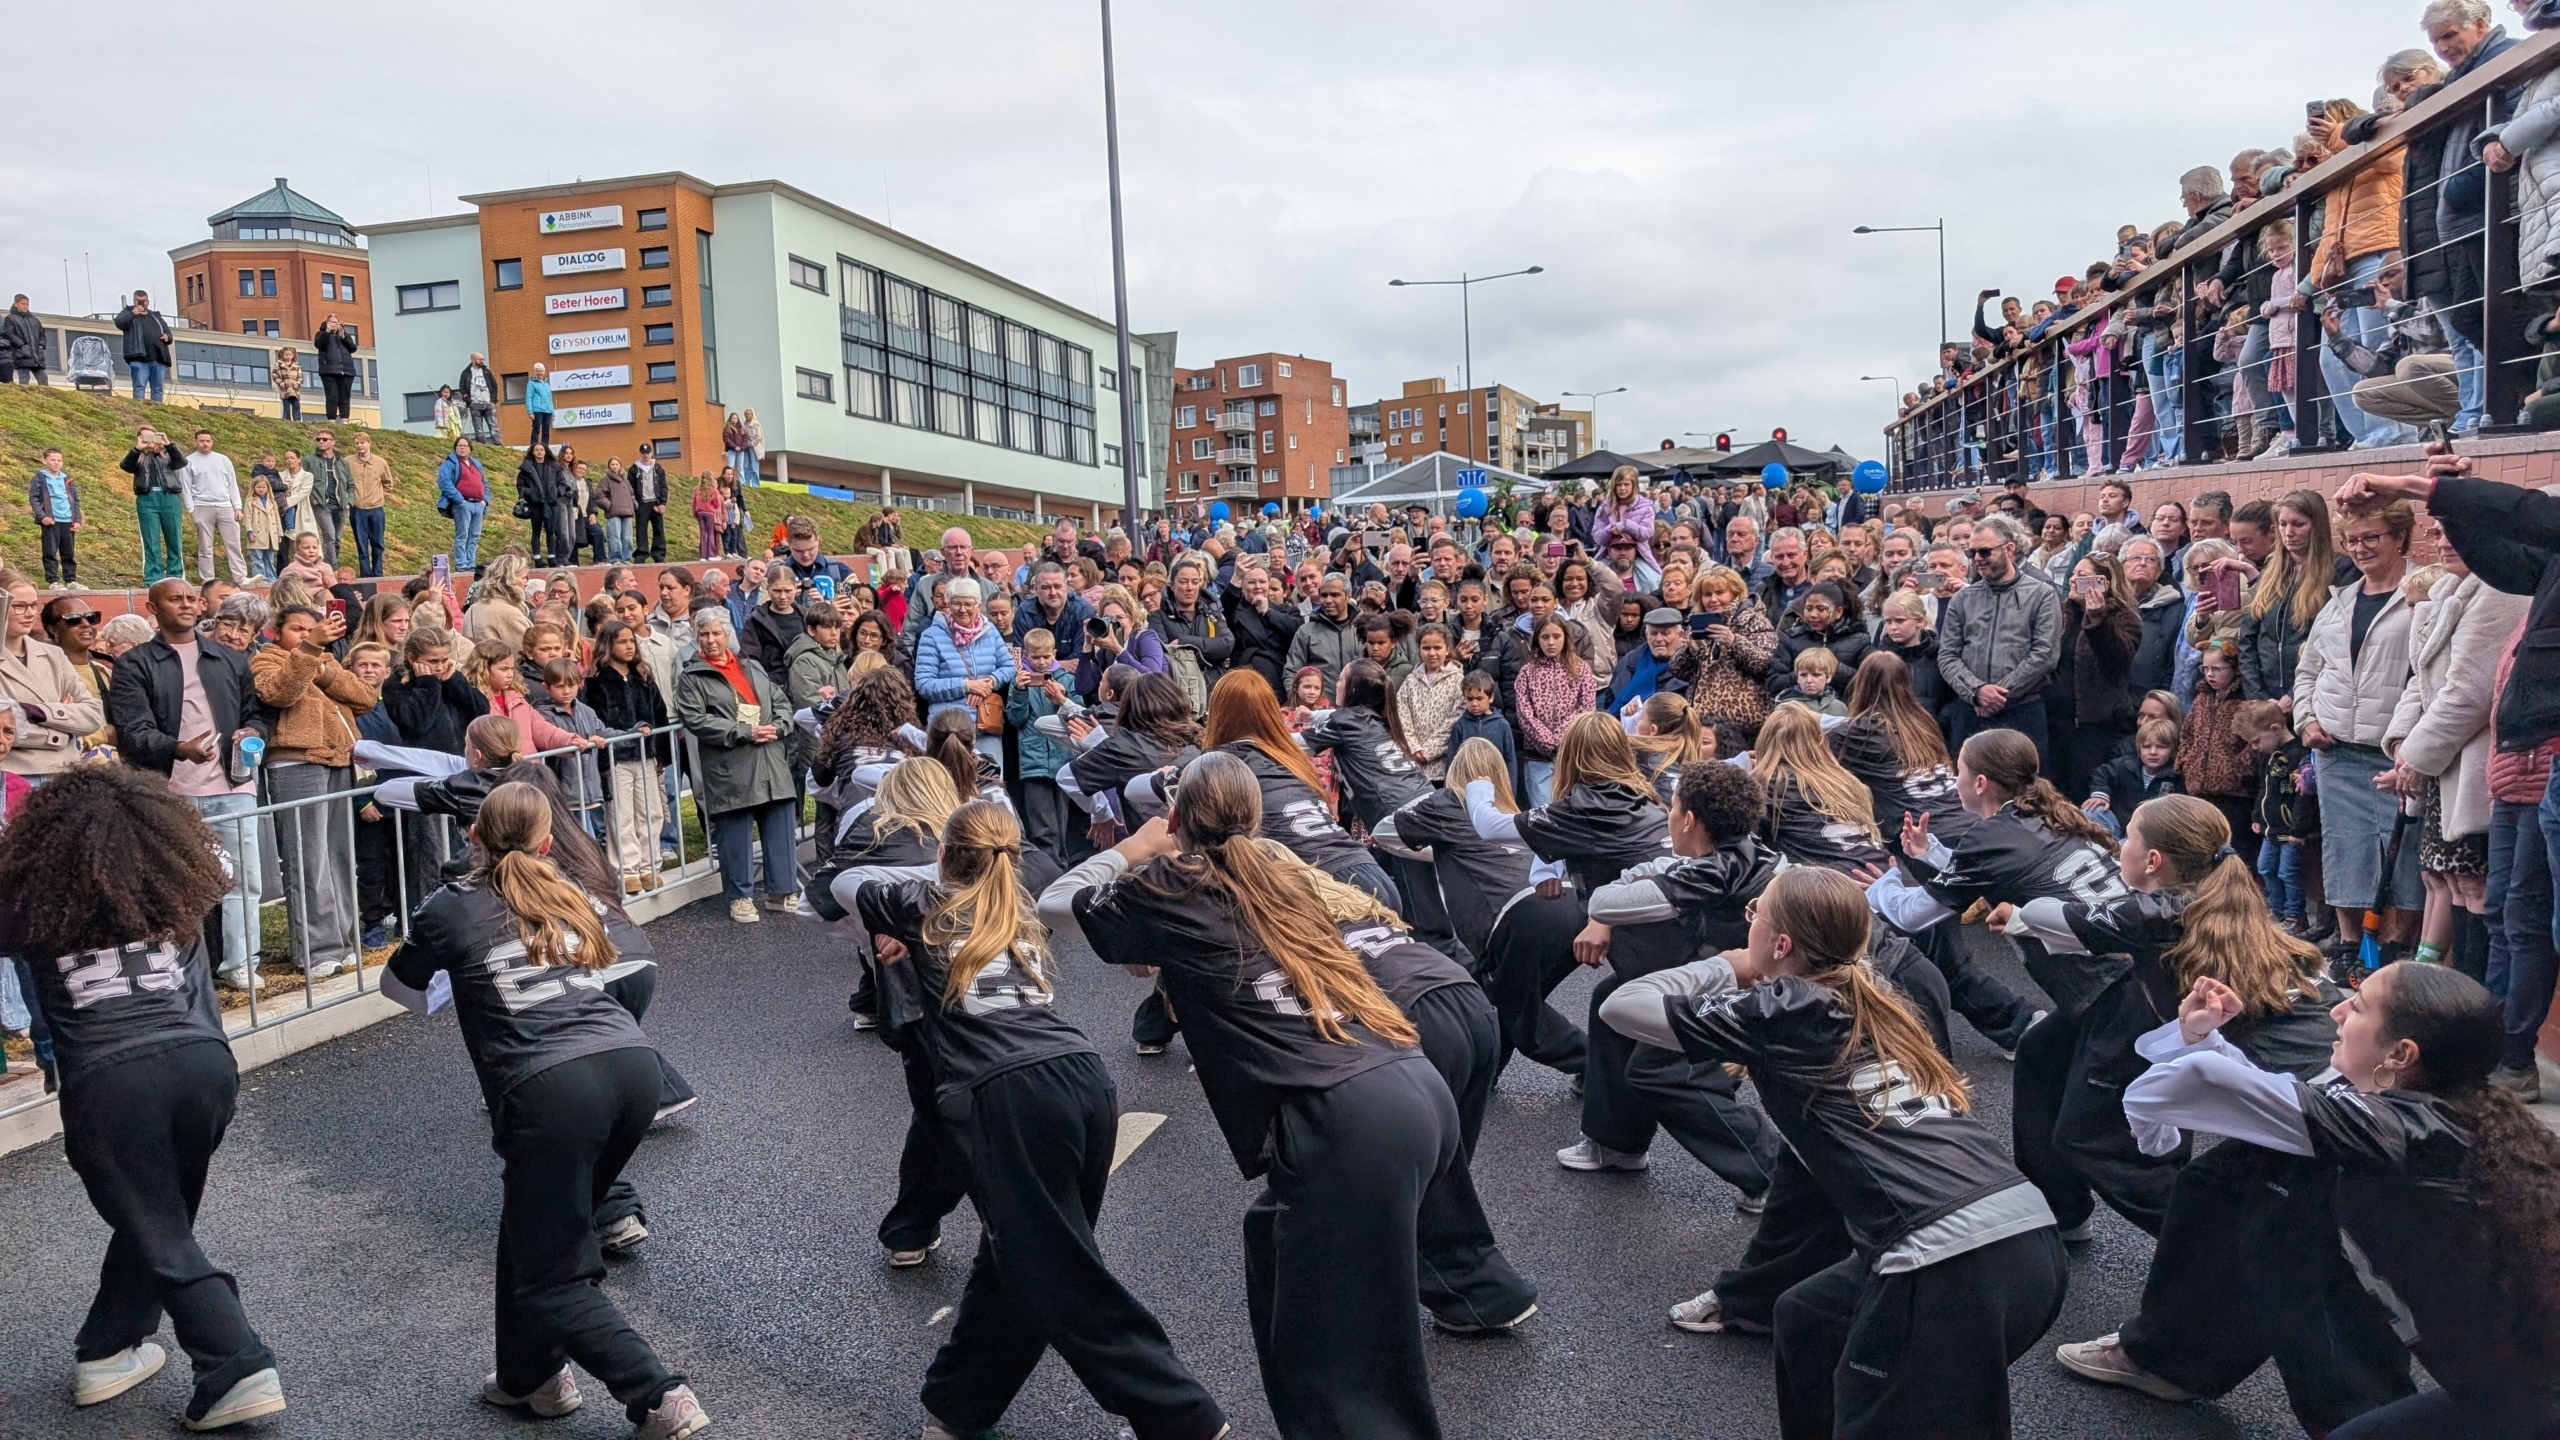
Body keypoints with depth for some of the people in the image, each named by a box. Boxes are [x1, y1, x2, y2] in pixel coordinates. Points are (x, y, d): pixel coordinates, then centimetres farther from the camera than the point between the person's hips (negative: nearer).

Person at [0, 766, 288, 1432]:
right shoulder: (176, 889, 13)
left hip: (106, 1084, -3)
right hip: (203, 1064, 3)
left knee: (162, 1240, 9)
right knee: (157, 1221, 24)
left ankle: (240, 1370, 1)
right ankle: (105, 1353, 34)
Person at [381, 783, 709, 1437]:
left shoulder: (453, 908, 12)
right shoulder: (571, 897, 21)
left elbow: (396, 985, 28)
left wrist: (433, 998, 50)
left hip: (553, 1088, -5)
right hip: (634, 1064, 5)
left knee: (553, 1276, 5)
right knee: (533, 1227, 25)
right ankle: (529, 1376, 35)